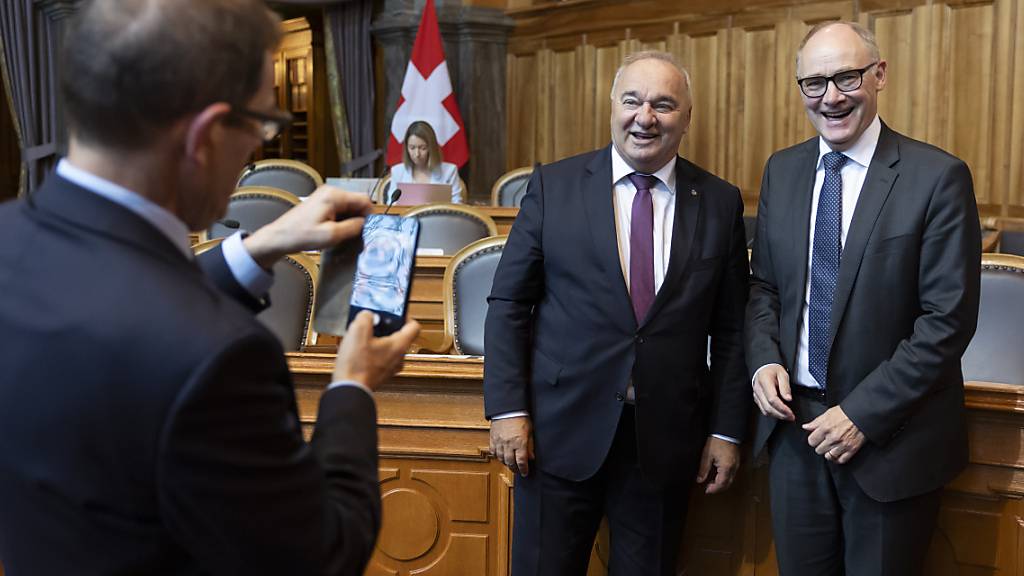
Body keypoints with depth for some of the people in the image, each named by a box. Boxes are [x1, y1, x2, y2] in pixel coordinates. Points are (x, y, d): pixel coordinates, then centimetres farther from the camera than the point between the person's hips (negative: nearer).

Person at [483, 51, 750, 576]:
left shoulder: (721, 203, 2)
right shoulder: (554, 186, -2)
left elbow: (730, 327, 5)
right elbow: (509, 304, -1)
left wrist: (726, 431, 3)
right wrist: (507, 409, -7)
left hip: (666, 438, 2)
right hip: (561, 430, -1)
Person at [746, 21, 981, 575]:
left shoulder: (938, 177, -12)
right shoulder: (782, 171, 4)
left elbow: (949, 319, -14)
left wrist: (864, 413, -17)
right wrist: (764, 359, -6)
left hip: (888, 433, -4)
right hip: (794, 422, 4)